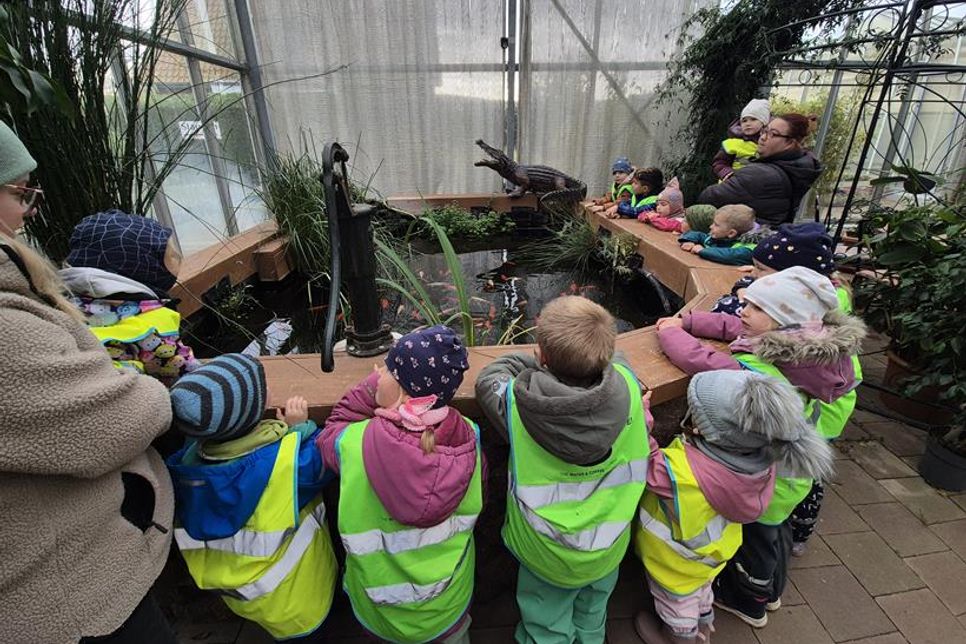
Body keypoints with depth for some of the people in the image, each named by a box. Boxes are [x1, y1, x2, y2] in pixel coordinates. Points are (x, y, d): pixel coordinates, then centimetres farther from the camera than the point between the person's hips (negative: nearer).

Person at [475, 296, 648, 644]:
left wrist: (545, 363, -7)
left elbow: (489, 376, -10)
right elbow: (615, 360, -1)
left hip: (548, 556, -2)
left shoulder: (516, 401, -32)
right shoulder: (627, 385, -26)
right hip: (608, 550, 3)